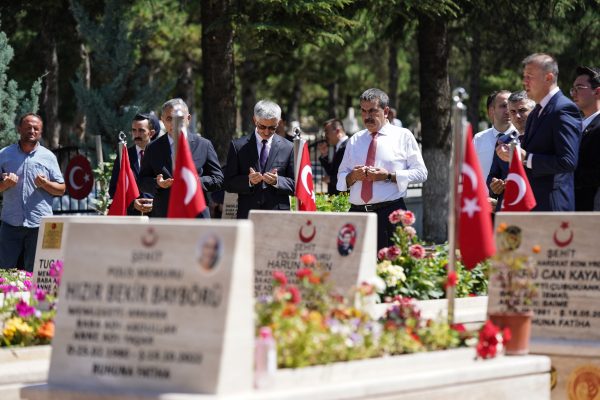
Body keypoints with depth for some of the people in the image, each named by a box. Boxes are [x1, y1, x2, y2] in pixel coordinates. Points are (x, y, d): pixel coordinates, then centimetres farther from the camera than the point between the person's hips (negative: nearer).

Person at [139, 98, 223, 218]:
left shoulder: (204, 145, 7)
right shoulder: (153, 148, 10)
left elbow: (218, 179, 5)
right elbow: (142, 182, 10)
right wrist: (157, 183, -12)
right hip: (163, 217, 1)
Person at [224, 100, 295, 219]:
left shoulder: (288, 148, 8)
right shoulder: (238, 146, 6)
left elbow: (295, 185, 7)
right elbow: (228, 183, 4)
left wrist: (277, 181, -12)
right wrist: (248, 181, -15)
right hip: (247, 215, 0)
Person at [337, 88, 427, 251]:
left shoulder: (403, 136, 8)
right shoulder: (354, 140, 19)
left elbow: (420, 173, 1)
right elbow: (341, 177, 21)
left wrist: (388, 176, -11)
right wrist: (352, 176, -3)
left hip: (390, 213, -3)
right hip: (357, 212, 4)